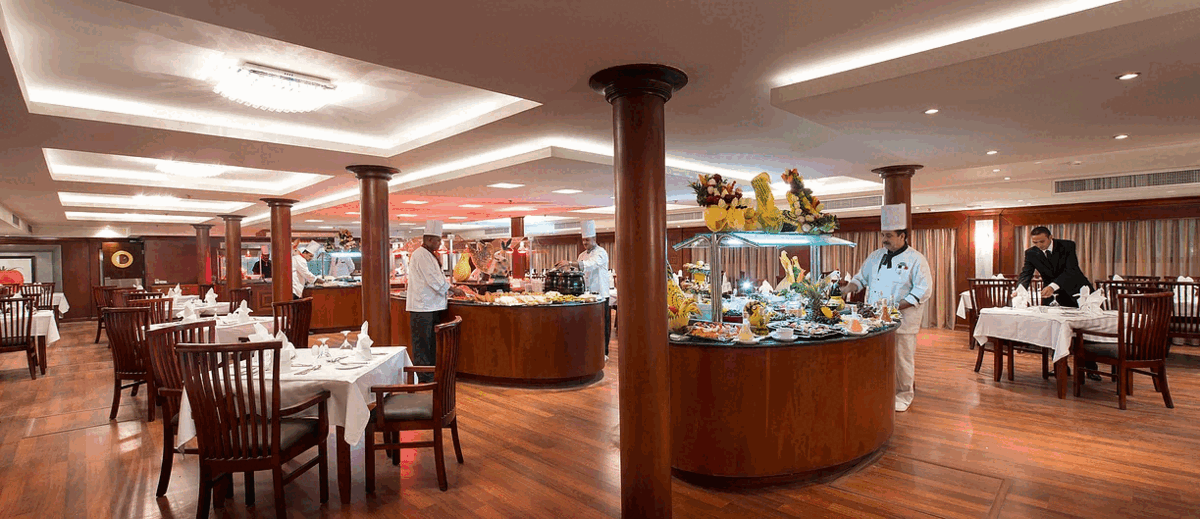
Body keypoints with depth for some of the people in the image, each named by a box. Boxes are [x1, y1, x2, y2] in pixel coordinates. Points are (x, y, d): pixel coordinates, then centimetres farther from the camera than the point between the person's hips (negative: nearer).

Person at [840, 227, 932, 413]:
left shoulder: (916, 259, -4)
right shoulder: (876, 256, 12)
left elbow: (924, 289, -9)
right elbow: (862, 278, 18)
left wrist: (896, 306, -18)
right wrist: (848, 287, -3)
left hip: (902, 320, -4)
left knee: (902, 359, 4)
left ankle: (904, 395, 22)